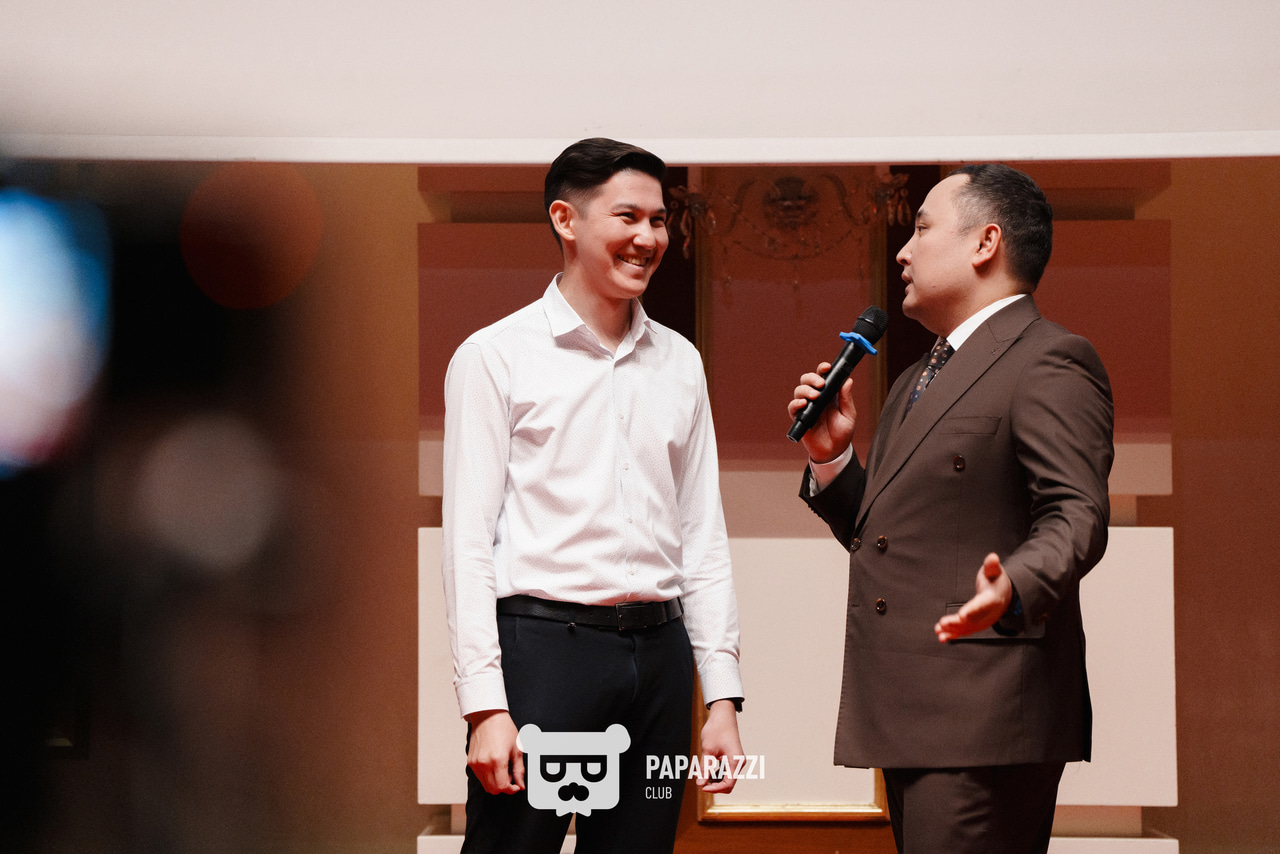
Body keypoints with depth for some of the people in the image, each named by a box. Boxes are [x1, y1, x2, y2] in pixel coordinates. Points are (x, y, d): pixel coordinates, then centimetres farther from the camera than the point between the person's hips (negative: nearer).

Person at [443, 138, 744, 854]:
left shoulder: (679, 363, 15)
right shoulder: (496, 357, 1)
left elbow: (704, 537, 16)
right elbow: (469, 542, -3)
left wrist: (723, 695, 8)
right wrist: (485, 704, -12)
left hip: (658, 652, 5)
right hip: (542, 641, -4)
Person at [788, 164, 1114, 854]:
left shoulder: (1050, 362, -6)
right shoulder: (919, 378, 25)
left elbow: (1076, 514, -18)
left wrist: (1014, 588, -37)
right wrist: (831, 459, 11)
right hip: (910, 720, 10)